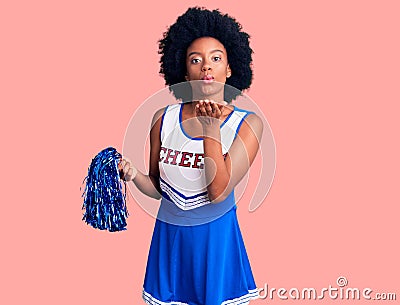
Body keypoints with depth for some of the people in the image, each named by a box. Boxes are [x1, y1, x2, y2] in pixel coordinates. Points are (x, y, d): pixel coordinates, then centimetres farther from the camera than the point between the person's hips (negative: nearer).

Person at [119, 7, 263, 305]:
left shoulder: (247, 123, -11)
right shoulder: (164, 118, -4)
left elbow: (218, 191, -20)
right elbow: (158, 188, 4)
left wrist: (211, 128, -26)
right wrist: (133, 174, -16)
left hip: (217, 238, -2)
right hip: (169, 237, 2)